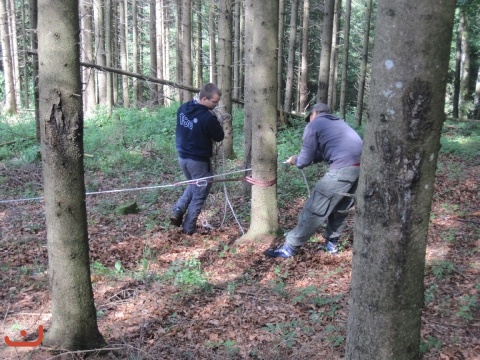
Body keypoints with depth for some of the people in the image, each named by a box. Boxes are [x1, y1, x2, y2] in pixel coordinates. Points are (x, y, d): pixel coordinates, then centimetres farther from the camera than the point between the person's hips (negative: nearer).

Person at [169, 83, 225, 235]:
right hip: (199, 160, -7)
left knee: (193, 186, 29)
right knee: (199, 193, 9)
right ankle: (188, 228, 14)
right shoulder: (208, 117, -24)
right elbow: (220, 137, -11)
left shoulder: (183, 108, -1)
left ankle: (177, 211, 14)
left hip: (182, 157, 7)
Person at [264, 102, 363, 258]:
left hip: (343, 168, -7)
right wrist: (300, 159, 37)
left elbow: (305, 160, 7)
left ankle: (290, 247, 7)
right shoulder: (339, 122, 31)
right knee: (340, 207, 23)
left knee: (315, 209, 0)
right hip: (361, 166, 8)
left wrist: (295, 160, 28)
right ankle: (331, 243, 33)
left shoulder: (314, 125, 9)